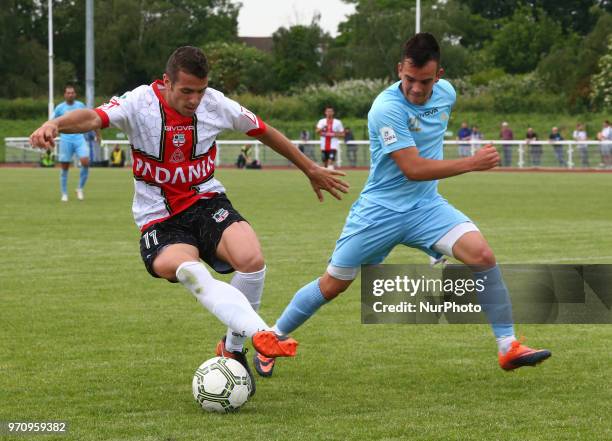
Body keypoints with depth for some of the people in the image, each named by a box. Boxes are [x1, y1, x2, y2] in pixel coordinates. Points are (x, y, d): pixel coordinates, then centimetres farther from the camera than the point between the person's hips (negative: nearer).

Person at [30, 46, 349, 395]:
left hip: (207, 202, 3)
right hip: (159, 220, -3)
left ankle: (233, 349, -4)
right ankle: (261, 335, -46)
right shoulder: (140, 104, -12)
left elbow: (264, 131, 15)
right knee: (191, 272, -35)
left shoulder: (216, 104, -1)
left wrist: (311, 170, 24)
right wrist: (54, 125, -53)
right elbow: (94, 117, -31)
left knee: (252, 260, -26)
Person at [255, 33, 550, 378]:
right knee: (333, 285, 5)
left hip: (427, 206, 5)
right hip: (381, 209, -4)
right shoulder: (387, 109, -23)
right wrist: (472, 163, -27)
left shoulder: (446, 93, -2)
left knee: (483, 255, -18)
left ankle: (508, 347, -11)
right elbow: (413, 169, -28)